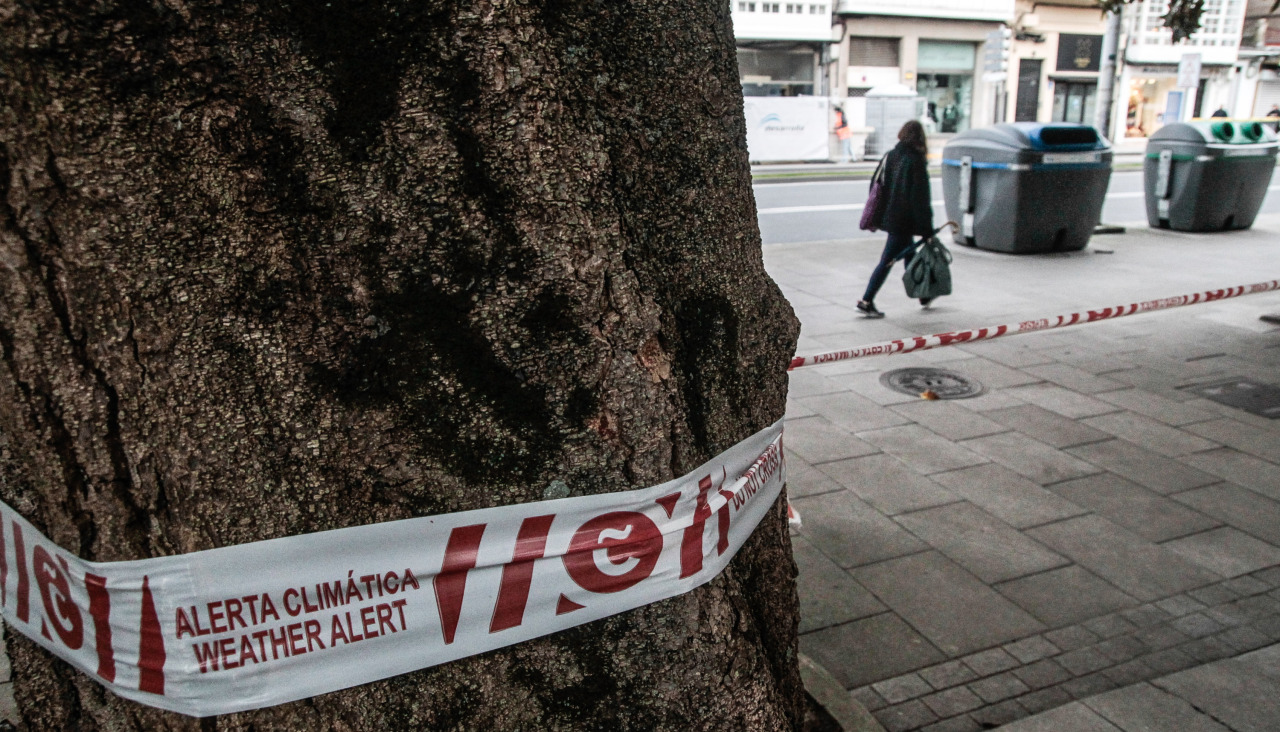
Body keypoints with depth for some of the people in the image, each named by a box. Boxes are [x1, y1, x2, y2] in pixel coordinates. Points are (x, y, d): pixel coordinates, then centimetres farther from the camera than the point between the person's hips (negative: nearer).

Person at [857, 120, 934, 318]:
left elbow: (881, 186, 10)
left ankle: (923, 296, 35)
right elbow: (921, 197, -15)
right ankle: (866, 301, -4)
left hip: (890, 216, 8)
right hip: (904, 220, -8)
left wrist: (878, 216, 17)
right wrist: (926, 228, -11)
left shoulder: (891, 155, 4)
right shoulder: (916, 160, -16)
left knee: (909, 255, 20)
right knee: (888, 260, -3)